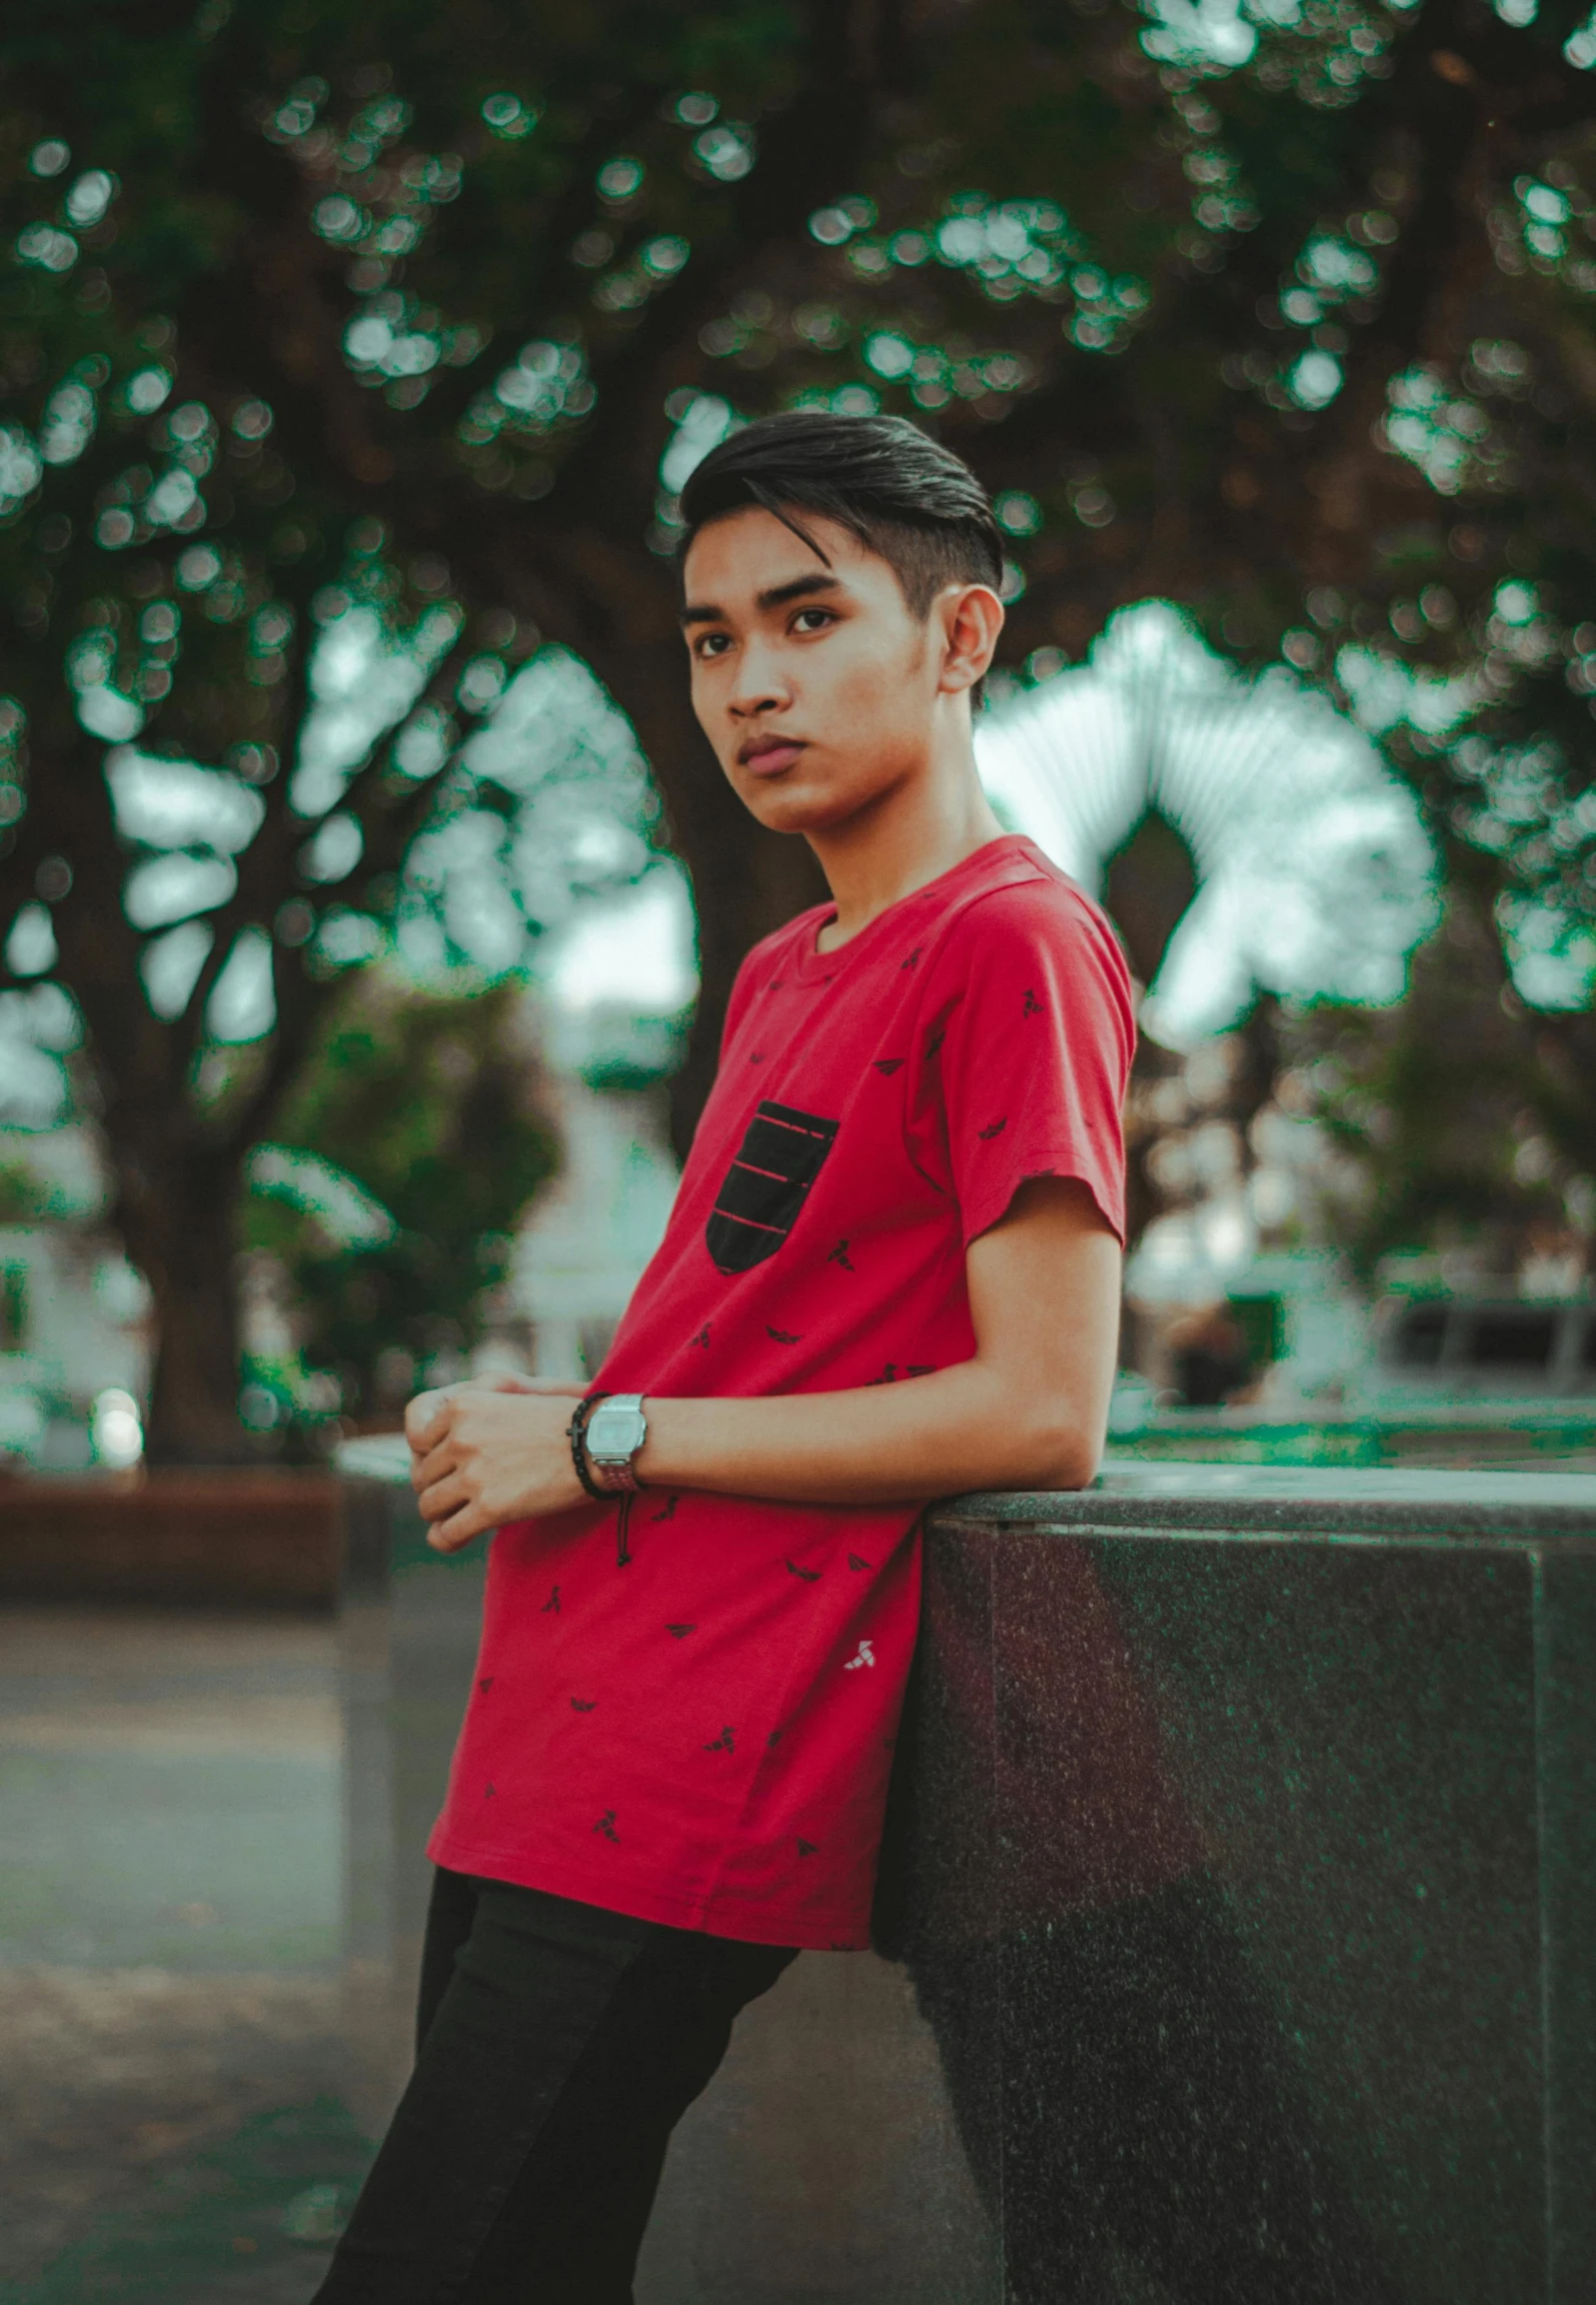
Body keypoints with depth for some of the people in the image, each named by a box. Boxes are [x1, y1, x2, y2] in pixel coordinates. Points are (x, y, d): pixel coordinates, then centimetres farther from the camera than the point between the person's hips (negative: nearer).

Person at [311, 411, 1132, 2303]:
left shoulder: (1017, 944, -9)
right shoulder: (781, 973, 19)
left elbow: (1040, 1415, -17)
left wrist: (605, 1440, -12)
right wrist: (509, 1432, 7)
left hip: (684, 1804, -9)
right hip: (539, 1771, 9)